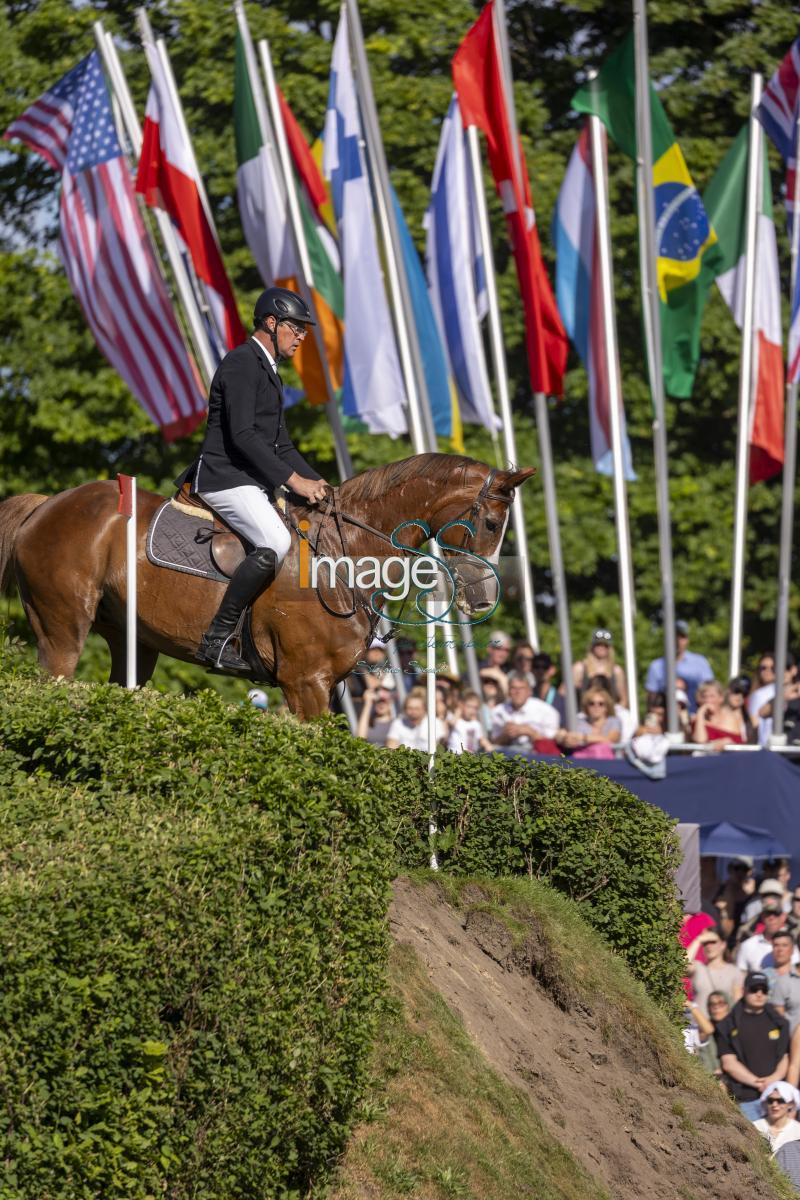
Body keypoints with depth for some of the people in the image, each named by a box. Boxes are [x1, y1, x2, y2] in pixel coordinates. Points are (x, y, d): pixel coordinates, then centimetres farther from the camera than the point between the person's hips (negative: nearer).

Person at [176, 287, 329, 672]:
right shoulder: (242, 363, -11)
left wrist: (315, 483, 10)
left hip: (252, 481, 11)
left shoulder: (267, 371, 21)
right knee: (275, 543, -29)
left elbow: (281, 445, 25)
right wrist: (294, 481, -21)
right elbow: (242, 435, -21)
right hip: (225, 478, -11)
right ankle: (216, 639, -26)